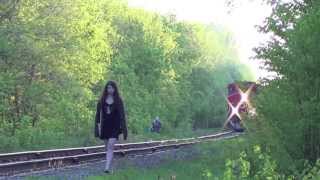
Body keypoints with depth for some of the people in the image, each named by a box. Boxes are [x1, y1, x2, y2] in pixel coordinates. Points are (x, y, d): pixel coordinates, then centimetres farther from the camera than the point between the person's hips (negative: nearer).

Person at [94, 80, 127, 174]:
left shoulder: (118, 100, -2)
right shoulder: (102, 100, 4)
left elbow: (122, 115, -2)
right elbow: (98, 113, 5)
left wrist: (124, 128, -7)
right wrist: (98, 125, -4)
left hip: (115, 126, -3)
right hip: (105, 126, 3)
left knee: (110, 147, -15)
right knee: (107, 147, 12)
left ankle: (107, 168, -21)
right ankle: (108, 165, 24)